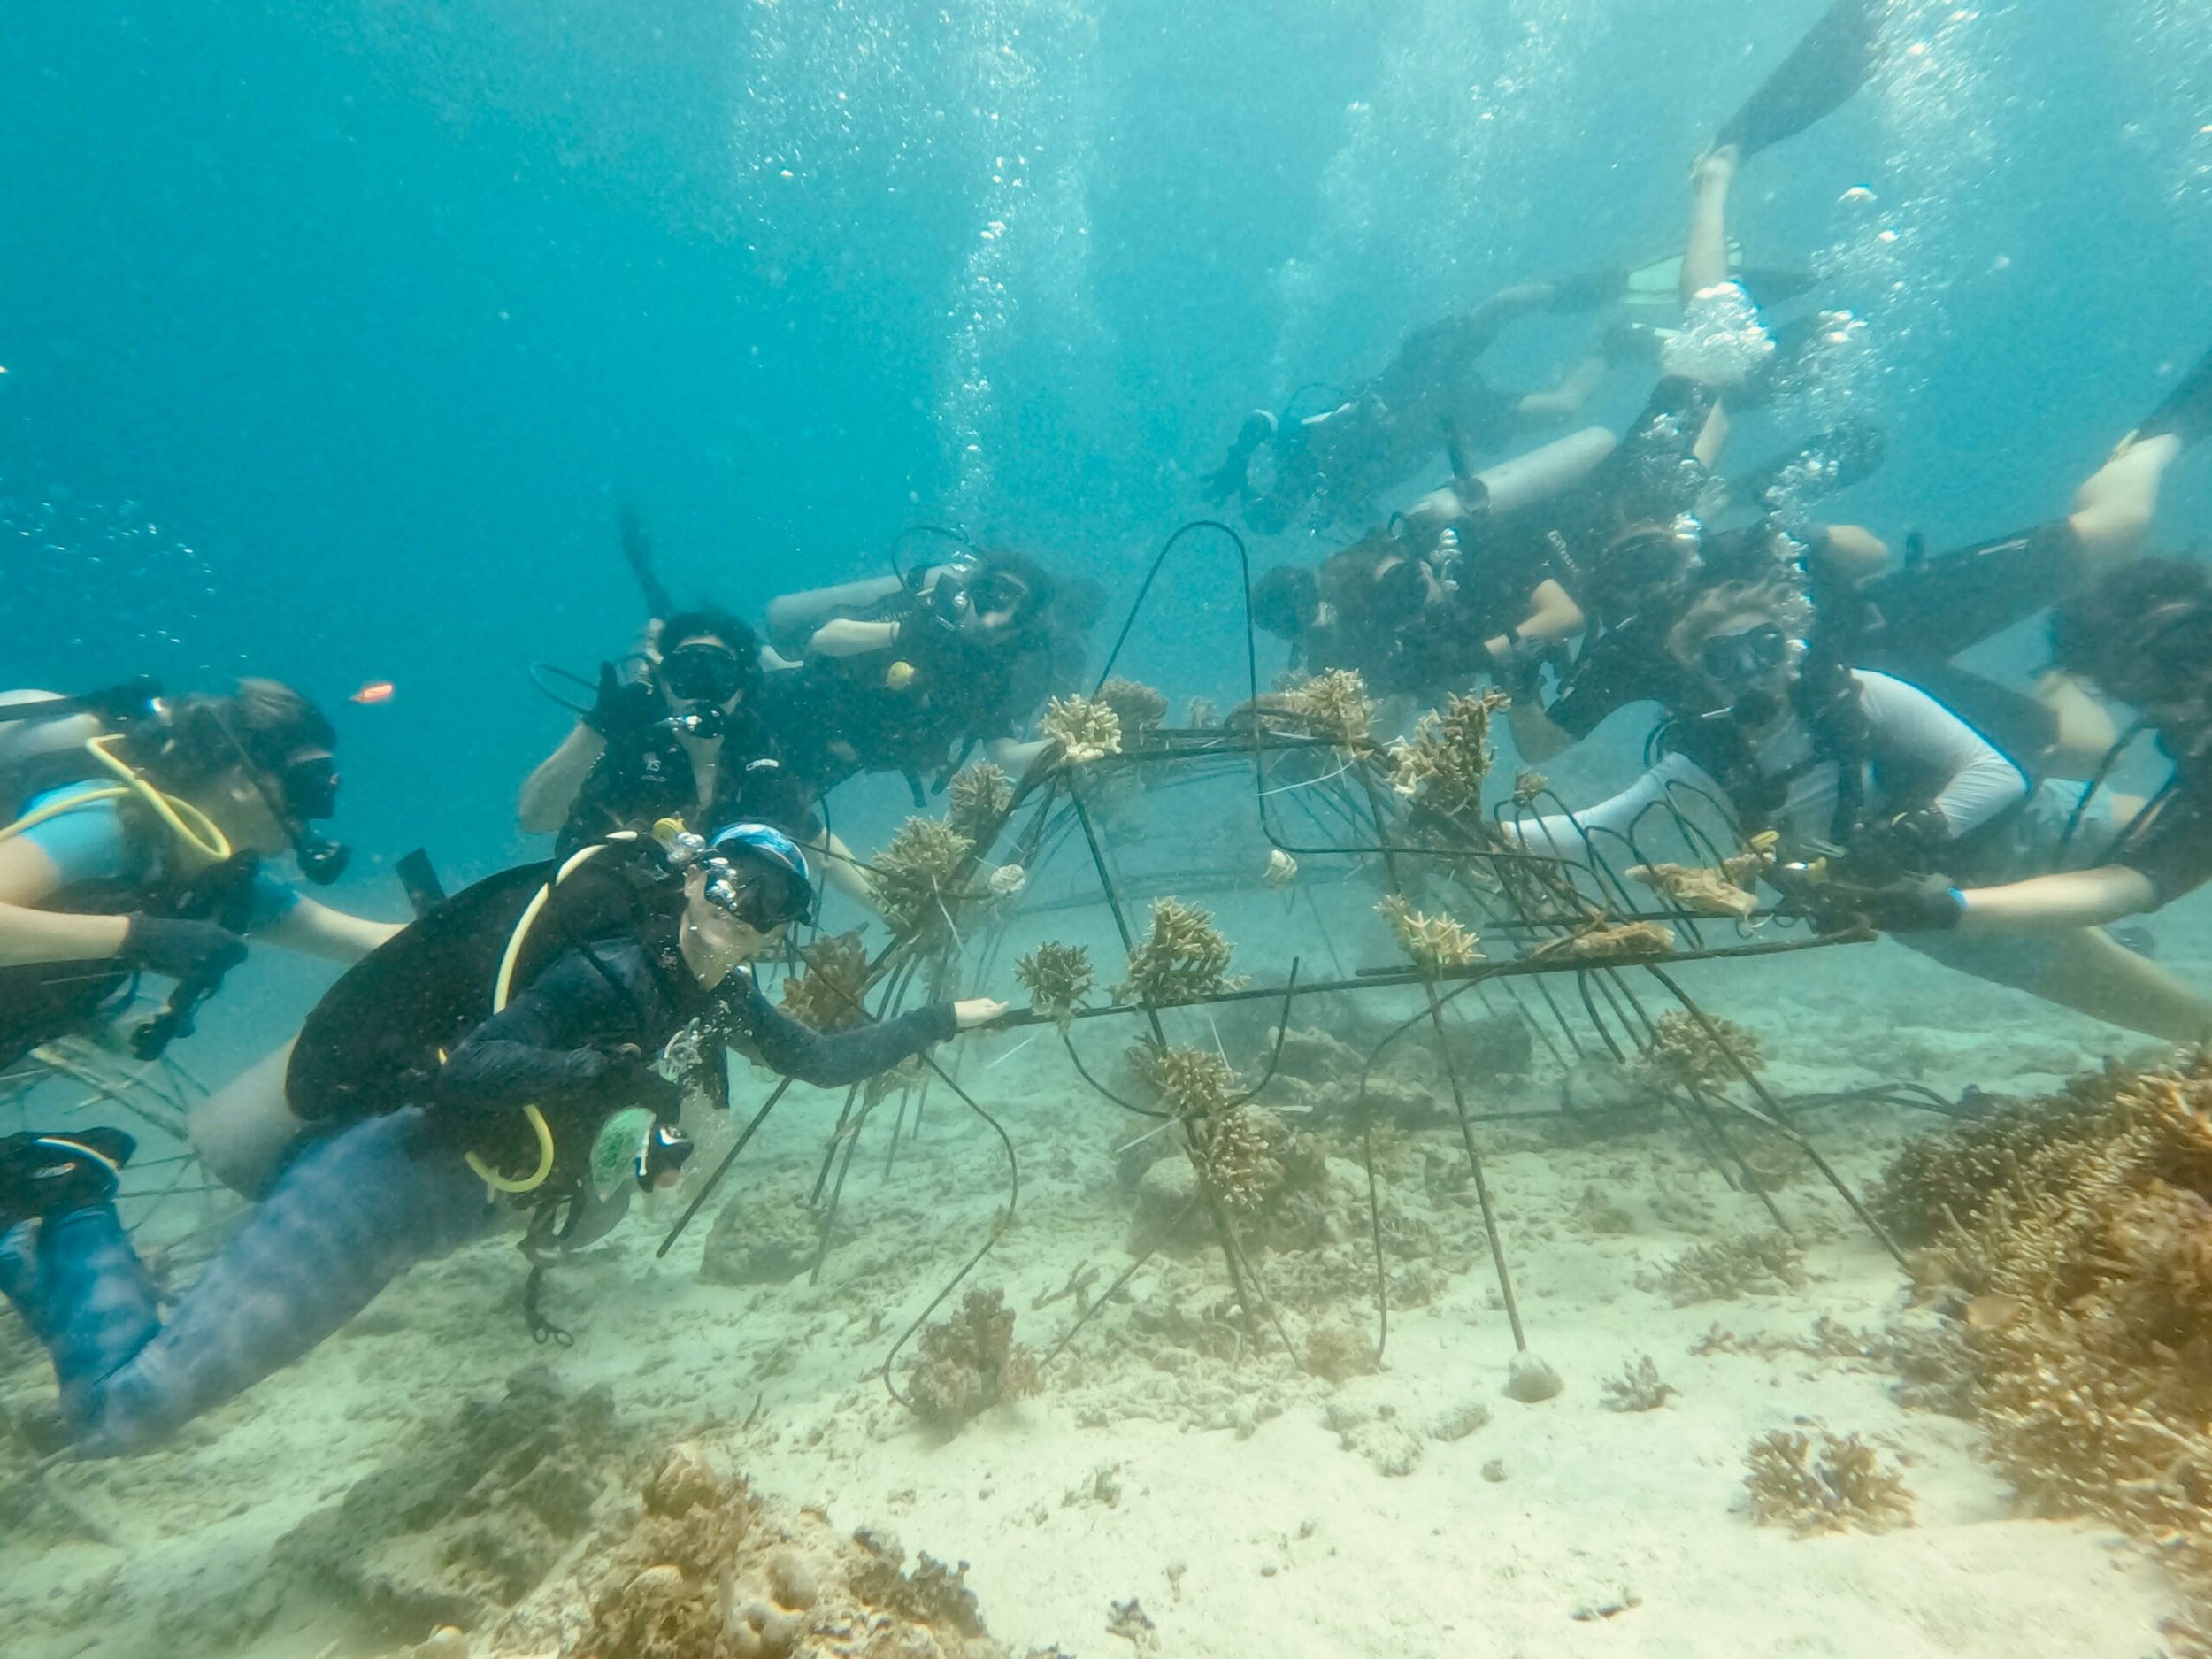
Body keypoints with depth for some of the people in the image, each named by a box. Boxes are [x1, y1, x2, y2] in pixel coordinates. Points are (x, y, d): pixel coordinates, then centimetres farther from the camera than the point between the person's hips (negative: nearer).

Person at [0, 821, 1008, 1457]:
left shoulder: (718, 993, 2)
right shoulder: (611, 974, -25)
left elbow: (823, 1063, 10)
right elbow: (471, 1071, -34)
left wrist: (947, 1019, 11)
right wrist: (614, 1069, -40)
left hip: (451, 1199, 9)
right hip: (384, 1179, -8)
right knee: (119, 1411, -7)